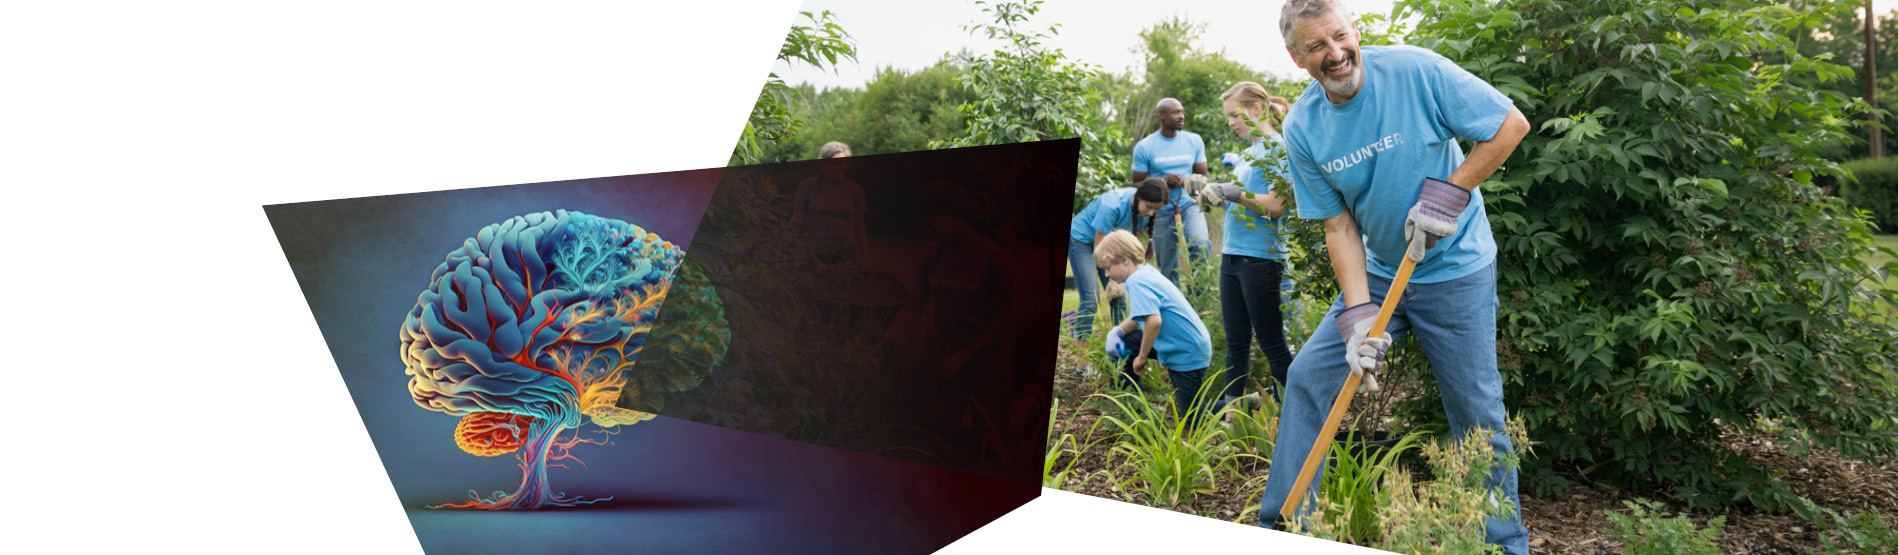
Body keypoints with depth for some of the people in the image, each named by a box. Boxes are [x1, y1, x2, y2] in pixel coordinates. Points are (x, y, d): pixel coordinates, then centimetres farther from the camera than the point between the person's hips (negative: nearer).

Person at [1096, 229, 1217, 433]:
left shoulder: (1138, 282, -23)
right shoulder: (1147, 272, 7)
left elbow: (1154, 320, -36)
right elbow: (1140, 316, 16)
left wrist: (1142, 357, -23)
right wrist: (1117, 331, -2)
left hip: (1187, 355, -10)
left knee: (1194, 423, 1)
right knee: (1122, 344, 11)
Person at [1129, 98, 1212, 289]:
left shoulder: (1194, 141, 5)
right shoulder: (1144, 147, -3)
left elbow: (1202, 174, 13)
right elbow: (1136, 184, 2)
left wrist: (1195, 182, -12)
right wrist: (1162, 181, -16)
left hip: (1189, 204, 1)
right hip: (1162, 211, -1)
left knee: (1201, 244, -28)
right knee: (1168, 272, 4)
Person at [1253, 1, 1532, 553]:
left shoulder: (1416, 71, -17)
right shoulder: (1302, 129, -7)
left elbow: (1511, 124, -10)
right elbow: (1339, 226, -6)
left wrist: (1449, 192, -18)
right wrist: (1357, 312, -15)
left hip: (1456, 273, -3)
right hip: (1378, 274, 4)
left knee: (1478, 415, 2)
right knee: (1307, 376, -2)